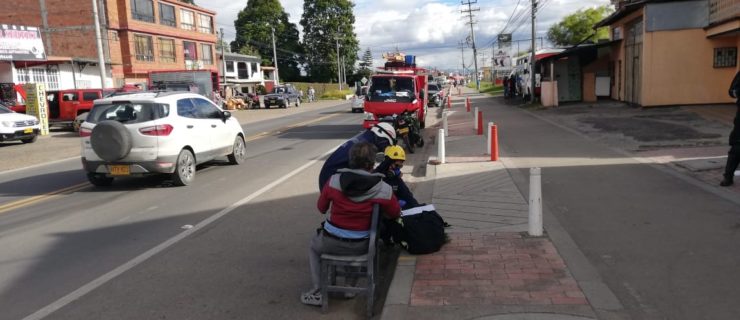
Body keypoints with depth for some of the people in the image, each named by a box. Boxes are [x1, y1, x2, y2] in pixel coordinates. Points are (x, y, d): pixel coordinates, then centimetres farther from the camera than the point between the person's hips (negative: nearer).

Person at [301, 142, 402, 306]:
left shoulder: (333, 181, -14)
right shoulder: (384, 189, -16)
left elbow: (321, 208, 2)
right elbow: (395, 214, 3)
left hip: (331, 242, -1)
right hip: (361, 246, 1)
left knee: (314, 246, 34)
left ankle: (318, 292, 28)